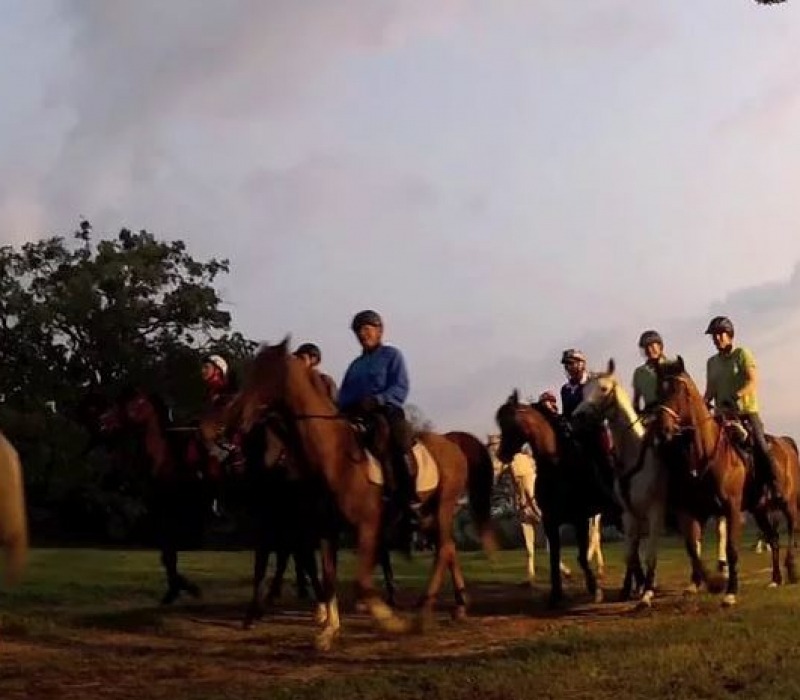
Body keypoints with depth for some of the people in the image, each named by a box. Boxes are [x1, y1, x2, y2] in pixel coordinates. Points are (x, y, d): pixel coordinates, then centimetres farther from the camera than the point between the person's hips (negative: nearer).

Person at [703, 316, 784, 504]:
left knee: (761, 448, -19)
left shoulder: (742, 354, -2)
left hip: (747, 411, -5)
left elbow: (753, 382, -14)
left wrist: (736, 396, -31)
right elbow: (710, 391, 13)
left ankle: (778, 493, -14)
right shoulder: (712, 362, 13)